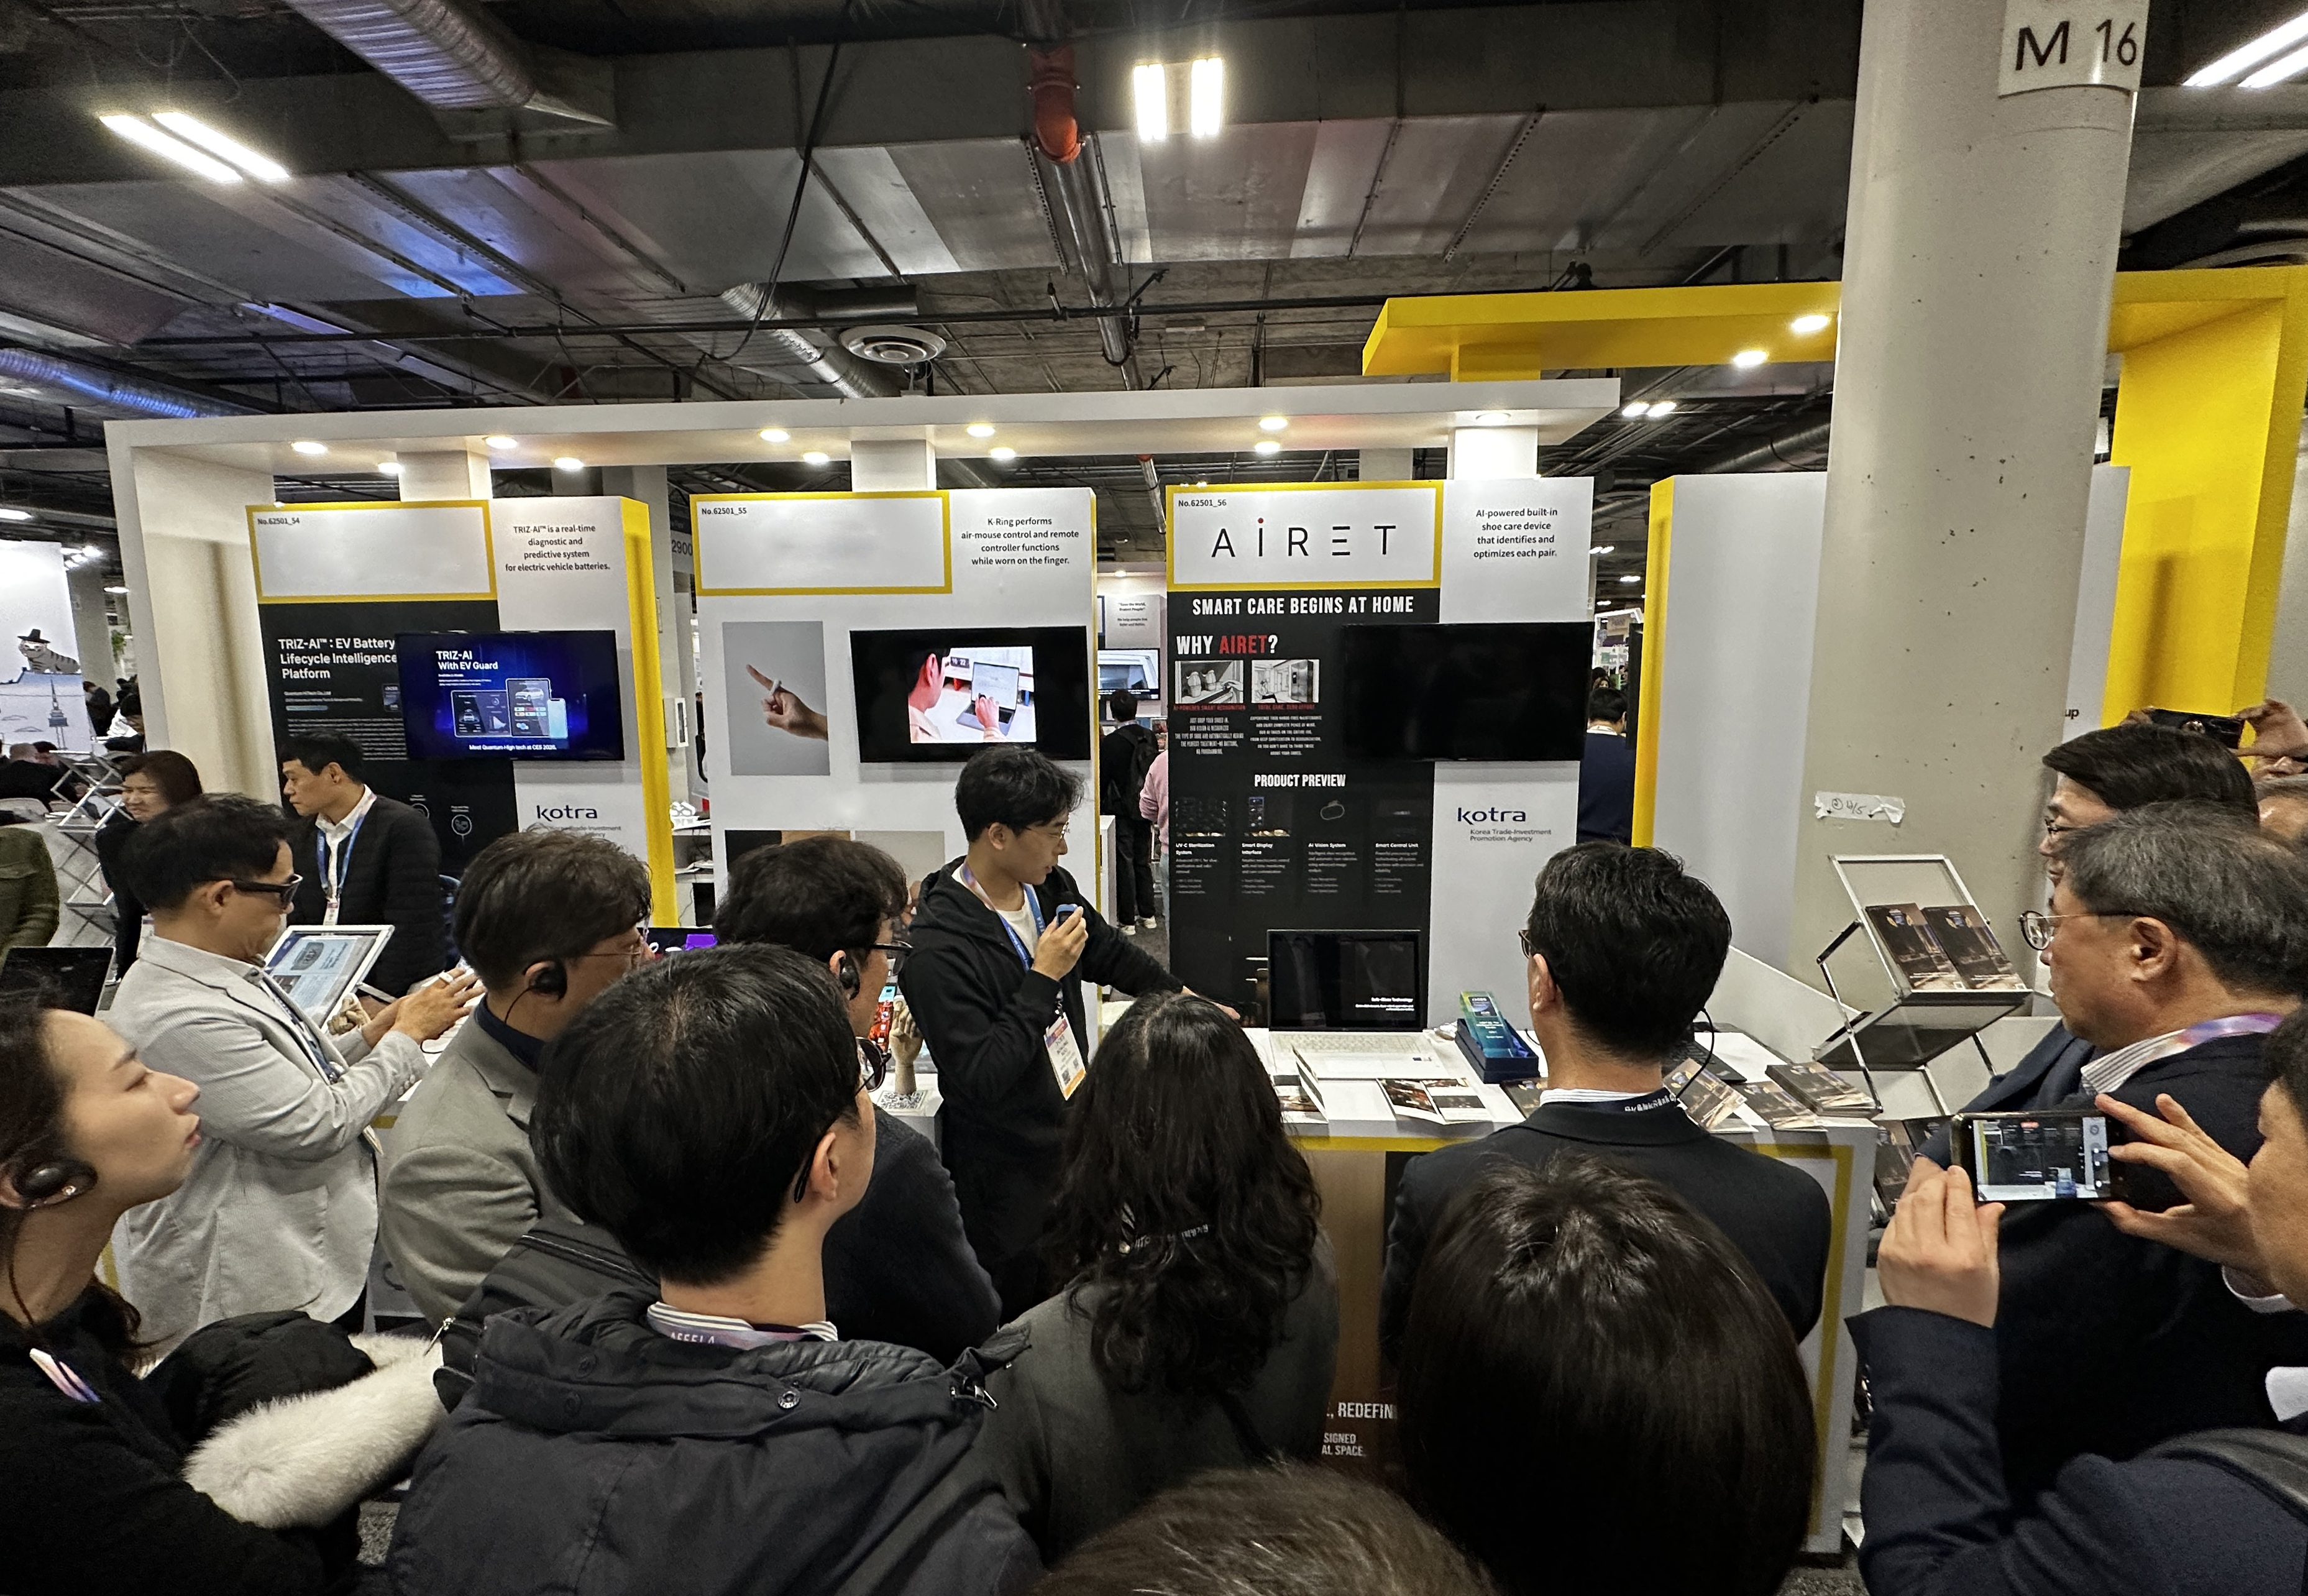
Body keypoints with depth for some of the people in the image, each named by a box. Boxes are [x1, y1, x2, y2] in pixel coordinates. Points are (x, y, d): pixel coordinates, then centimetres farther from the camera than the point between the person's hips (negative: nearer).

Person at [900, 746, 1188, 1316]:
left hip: (1073, 1140, 7)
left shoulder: (1052, 889, -2)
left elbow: (1113, 956, 16)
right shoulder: (937, 948, -26)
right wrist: (1044, 978, -25)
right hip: (1008, 1178, -7)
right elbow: (981, 1080, -27)